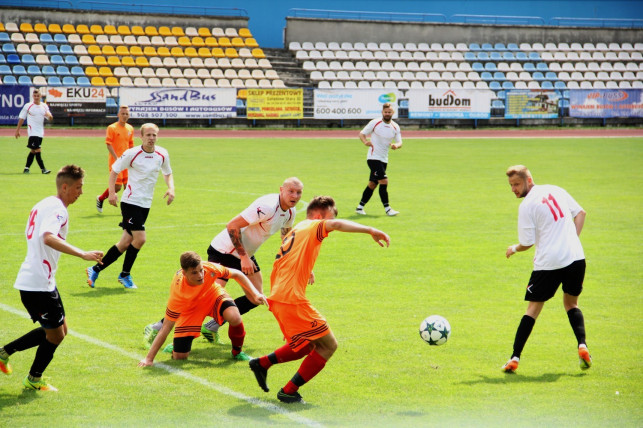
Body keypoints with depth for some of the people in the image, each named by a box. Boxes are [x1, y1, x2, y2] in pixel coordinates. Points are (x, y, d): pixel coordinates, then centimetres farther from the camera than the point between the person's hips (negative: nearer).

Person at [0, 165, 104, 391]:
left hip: (31, 279, 10)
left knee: (58, 330, 17)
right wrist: (83, 254, -42)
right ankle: (34, 379, 21)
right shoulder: (57, 209, -17)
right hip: (38, 284, -10)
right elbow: (48, 238, -35)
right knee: (55, 334, 4)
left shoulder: (44, 205, 15)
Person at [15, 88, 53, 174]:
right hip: (32, 132, -5)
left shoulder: (44, 106, 8)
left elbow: (50, 119, 7)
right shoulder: (28, 106, -4)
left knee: (33, 151, 11)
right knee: (37, 150, -13)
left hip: (40, 132, 5)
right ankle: (43, 169, -12)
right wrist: (18, 130, 2)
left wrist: (49, 115, -17)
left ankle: (26, 168, 19)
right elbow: (21, 118, 2)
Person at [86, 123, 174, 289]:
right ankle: (125, 274, 4)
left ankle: (95, 269, 17)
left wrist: (171, 188, -1)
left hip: (146, 204, 6)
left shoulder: (162, 154, 2)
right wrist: (112, 192, -14)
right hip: (130, 202, -6)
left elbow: (167, 173, 18)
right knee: (140, 238, -15)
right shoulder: (131, 154, -11)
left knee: (126, 242, 5)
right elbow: (114, 171, -1)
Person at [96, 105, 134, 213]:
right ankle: (100, 199, 16)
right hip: (115, 161, -6)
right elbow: (109, 144, -12)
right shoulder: (112, 128, -7)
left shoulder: (130, 129, 10)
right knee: (117, 186, -7)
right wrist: (116, 158, -20)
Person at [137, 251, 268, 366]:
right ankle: (176, 344, 27)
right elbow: (166, 327, -31)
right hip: (190, 308, -1)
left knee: (234, 317, -33)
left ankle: (237, 351, -3)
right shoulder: (177, 291, -36)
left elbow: (237, 274, -10)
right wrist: (149, 358, -33)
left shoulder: (210, 269, -33)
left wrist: (255, 294, -17)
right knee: (179, 356, -12)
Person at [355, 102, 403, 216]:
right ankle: (387, 208, -13)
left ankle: (360, 207, 21)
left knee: (373, 184, 10)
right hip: (373, 157, -6)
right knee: (384, 181, -16)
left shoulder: (395, 127, 6)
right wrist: (365, 142, -22)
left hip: (384, 159, 6)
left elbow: (399, 142, 6)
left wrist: (396, 145, -18)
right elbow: (362, 133, -1)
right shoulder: (375, 123, -6)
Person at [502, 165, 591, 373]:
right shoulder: (555, 190, 12)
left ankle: (515, 358, 2)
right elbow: (580, 213, 17)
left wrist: (514, 249, 16)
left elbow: (527, 243, -5)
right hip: (575, 257, 5)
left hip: (548, 263, -5)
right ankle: (582, 346, 0)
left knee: (533, 308, 5)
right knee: (571, 303, 22)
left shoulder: (526, 206, -6)